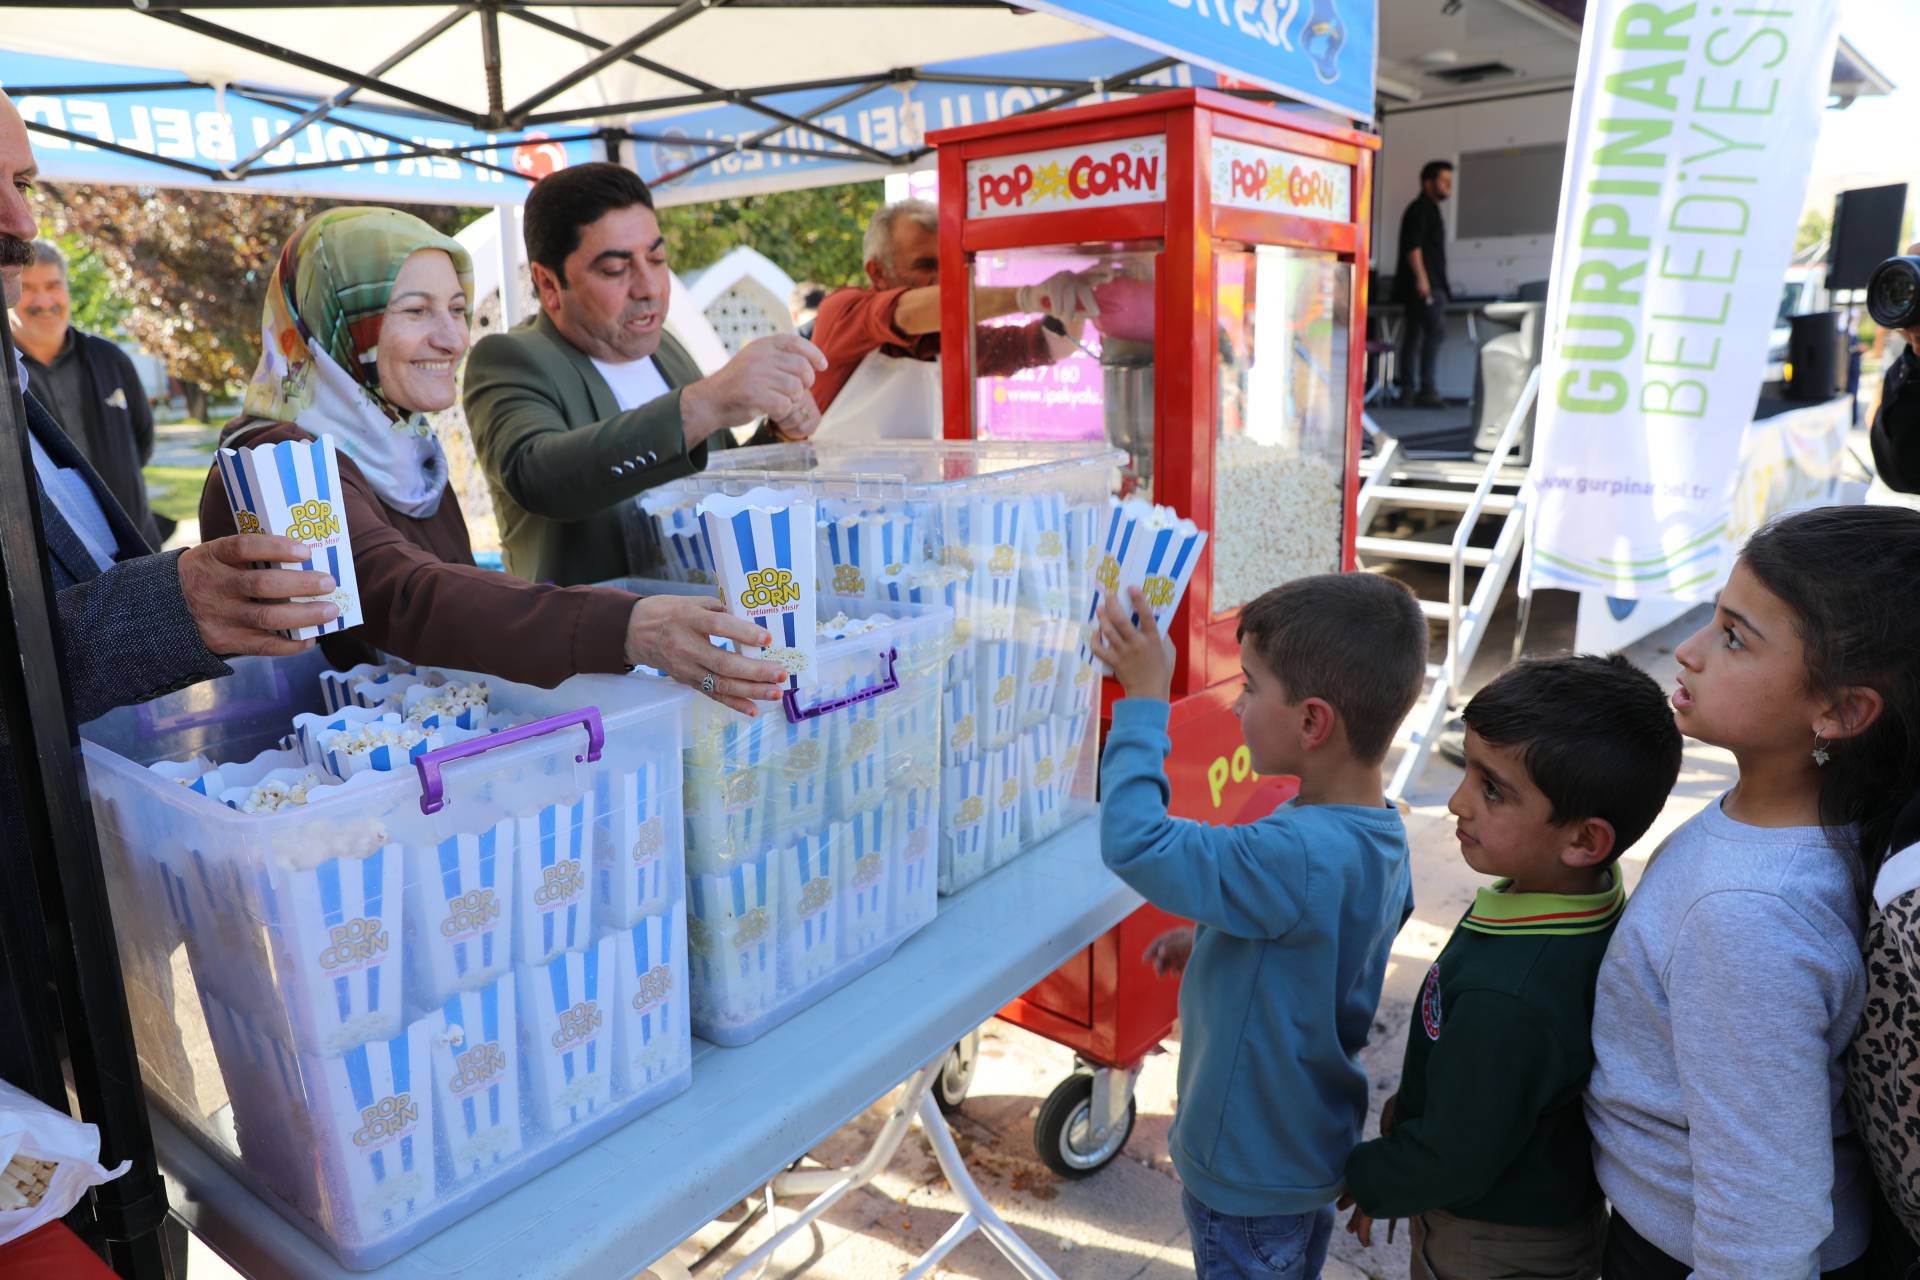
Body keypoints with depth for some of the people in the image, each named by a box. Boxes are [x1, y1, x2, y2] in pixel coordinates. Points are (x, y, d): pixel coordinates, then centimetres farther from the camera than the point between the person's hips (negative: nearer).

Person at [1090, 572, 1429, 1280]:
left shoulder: (1298, 857, -37)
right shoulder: (1381, 836, -6)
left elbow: (1133, 840, -39)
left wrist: (1144, 700, -31)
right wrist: (1211, 942, 1)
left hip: (1252, 1174, -8)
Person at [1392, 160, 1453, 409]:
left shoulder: (1428, 209, 25)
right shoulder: (1421, 209, -6)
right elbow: (1413, 245, -18)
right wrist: (1421, 277, -25)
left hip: (1424, 286, 11)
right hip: (1425, 285, -11)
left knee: (1413, 336, 7)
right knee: (1435, 331, -15)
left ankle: (1407, 391, 8)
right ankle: (1426, 389, -19)